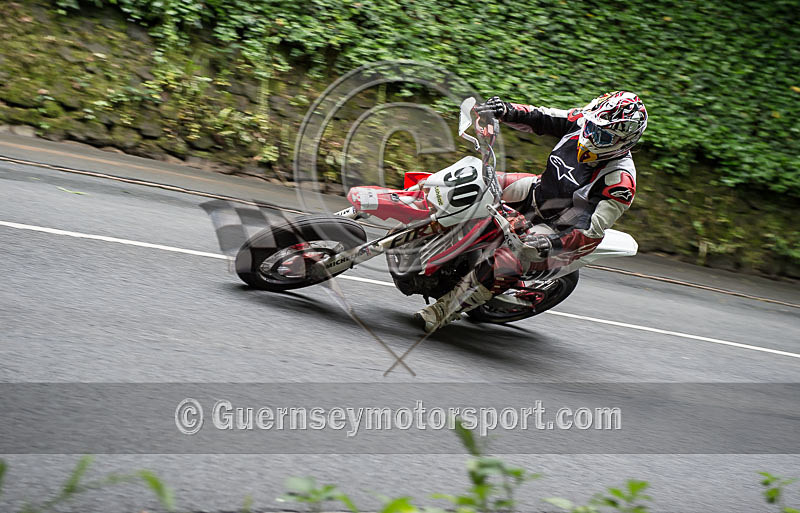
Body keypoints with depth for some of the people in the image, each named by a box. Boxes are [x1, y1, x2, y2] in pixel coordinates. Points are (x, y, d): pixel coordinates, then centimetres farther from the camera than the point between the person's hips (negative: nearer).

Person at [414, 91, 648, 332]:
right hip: (536, 191, 7)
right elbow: (539, 118, -2)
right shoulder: (582, 122, -13)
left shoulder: (620, 180, -30)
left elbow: (593, 231, -33)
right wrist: (506, 111, -21)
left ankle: (444, 311, -13)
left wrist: (552, 243, -45)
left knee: (507, 262, -28)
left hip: (557, 228, -7)